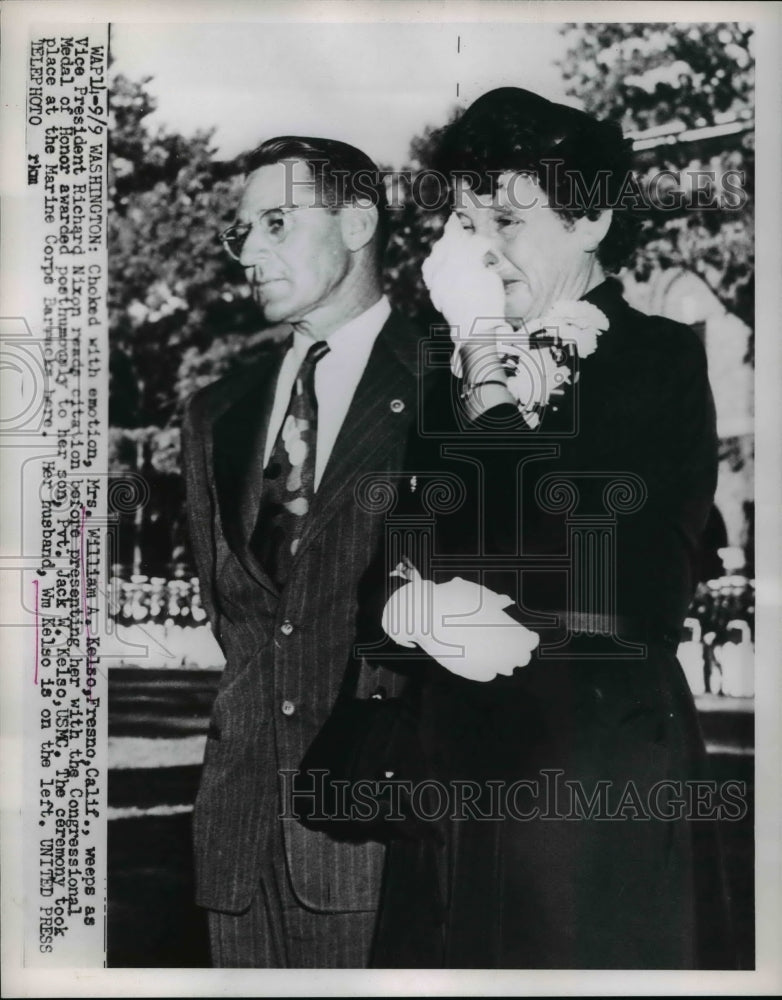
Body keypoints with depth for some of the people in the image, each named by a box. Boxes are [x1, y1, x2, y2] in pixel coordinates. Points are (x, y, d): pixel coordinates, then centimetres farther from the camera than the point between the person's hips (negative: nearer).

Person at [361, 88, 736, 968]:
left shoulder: (659, 359, -5)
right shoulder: (452, 370, 10)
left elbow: (539, 543, -15)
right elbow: (385, 560, 8)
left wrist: (488, 347, -9)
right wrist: (425, 610, -14)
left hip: (600, 769, -4)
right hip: (453, 764, 5)